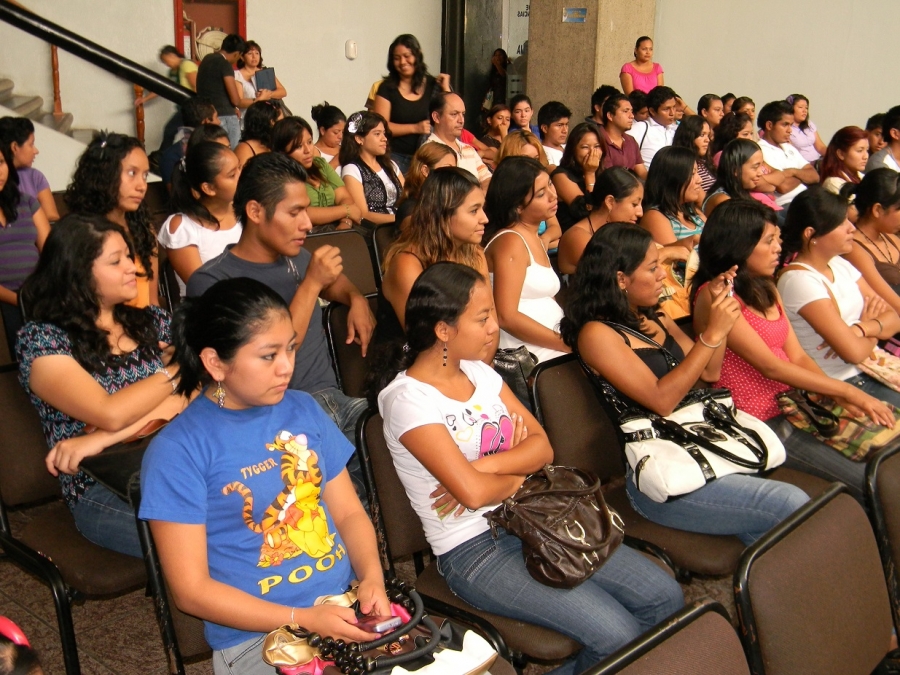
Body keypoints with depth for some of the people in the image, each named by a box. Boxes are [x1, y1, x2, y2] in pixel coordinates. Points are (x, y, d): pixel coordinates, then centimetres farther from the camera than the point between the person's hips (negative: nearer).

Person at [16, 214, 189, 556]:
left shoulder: (152, 321, 12)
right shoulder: (41, 340, -2)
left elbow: (192, 395, -4)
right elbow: (110, 414, -16)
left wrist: (102, 438, -17)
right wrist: (176, 370, -2)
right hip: (104, 492, -4)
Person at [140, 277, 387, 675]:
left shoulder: (304, 410, 8)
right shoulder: (177, 452, -9)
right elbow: (191, 591, -9)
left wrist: (372, 578, -7)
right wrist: (305, 619, -16)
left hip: (348, 608, 6)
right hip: (257, 635, -5)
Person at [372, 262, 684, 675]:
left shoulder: (479, 372, 7)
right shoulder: (407, 399, -17)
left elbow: (542, 446, 3)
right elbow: (472, 491, -25)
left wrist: (485, 467, -15)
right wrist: (517, 474, -5)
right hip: (474, 551, -7)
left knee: (665, 597, -1)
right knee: (616, 635, -20)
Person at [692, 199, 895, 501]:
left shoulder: (766, 289, 13)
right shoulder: (713, 296, -13)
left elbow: (798, 356, 8)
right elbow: (770, 366, -16)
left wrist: (840, 396, -9)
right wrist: (847, 391, -14)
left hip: (794, 405, 8)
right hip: (761, 423, -7)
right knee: (869, 480, -14)